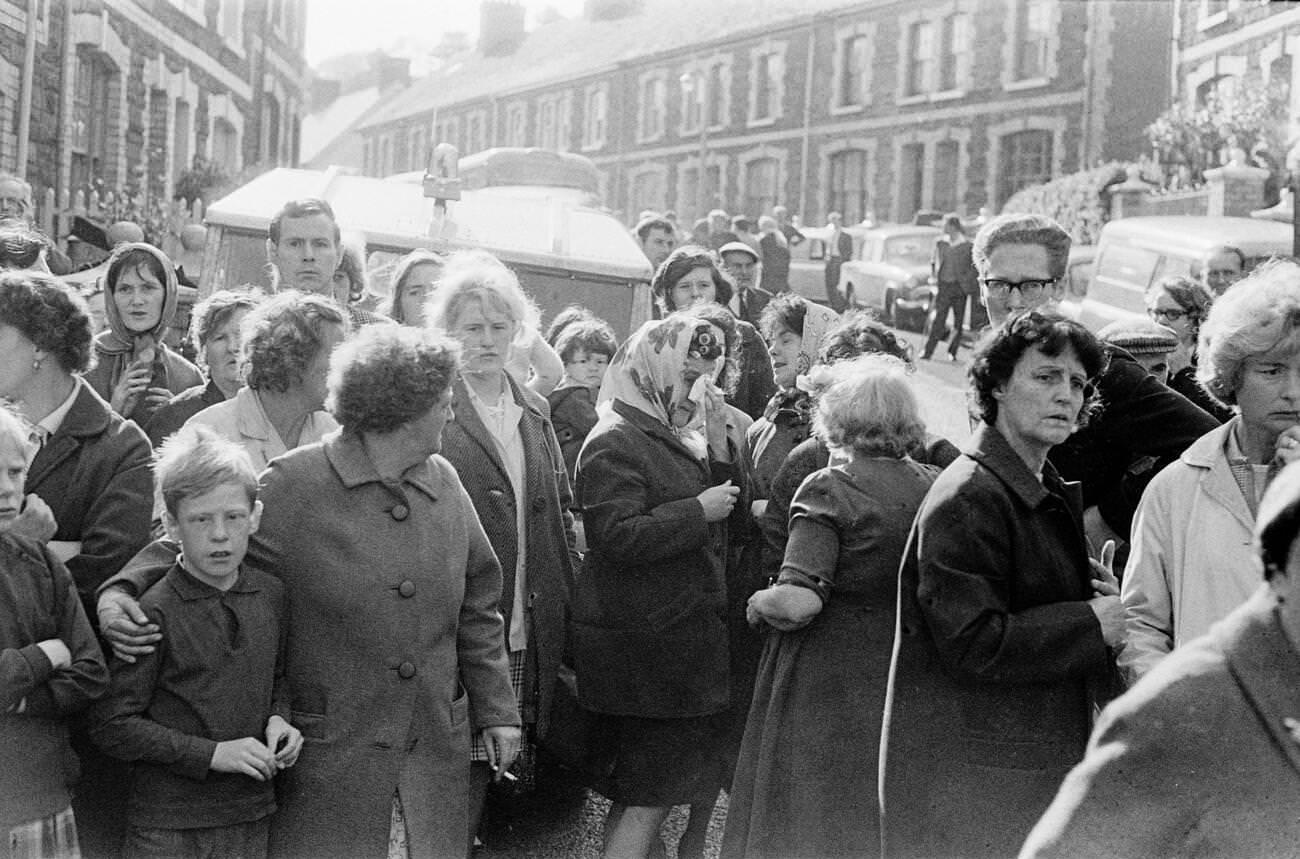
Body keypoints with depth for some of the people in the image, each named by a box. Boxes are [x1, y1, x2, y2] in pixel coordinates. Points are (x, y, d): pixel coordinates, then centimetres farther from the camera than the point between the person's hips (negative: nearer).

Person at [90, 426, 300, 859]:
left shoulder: (271, 595, 3)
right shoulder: (156, 612, -13)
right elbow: (112, 725, -12)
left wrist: (278, 718, -1)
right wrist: (212, 753, -16)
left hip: (251, 816, 4)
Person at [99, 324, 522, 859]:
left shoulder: (445, 484, 6)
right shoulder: (290, 488, -11)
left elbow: (475, 605, 13)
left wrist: (496, 709, 13)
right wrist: (121, 591, -19)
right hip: (328, 753, -4)